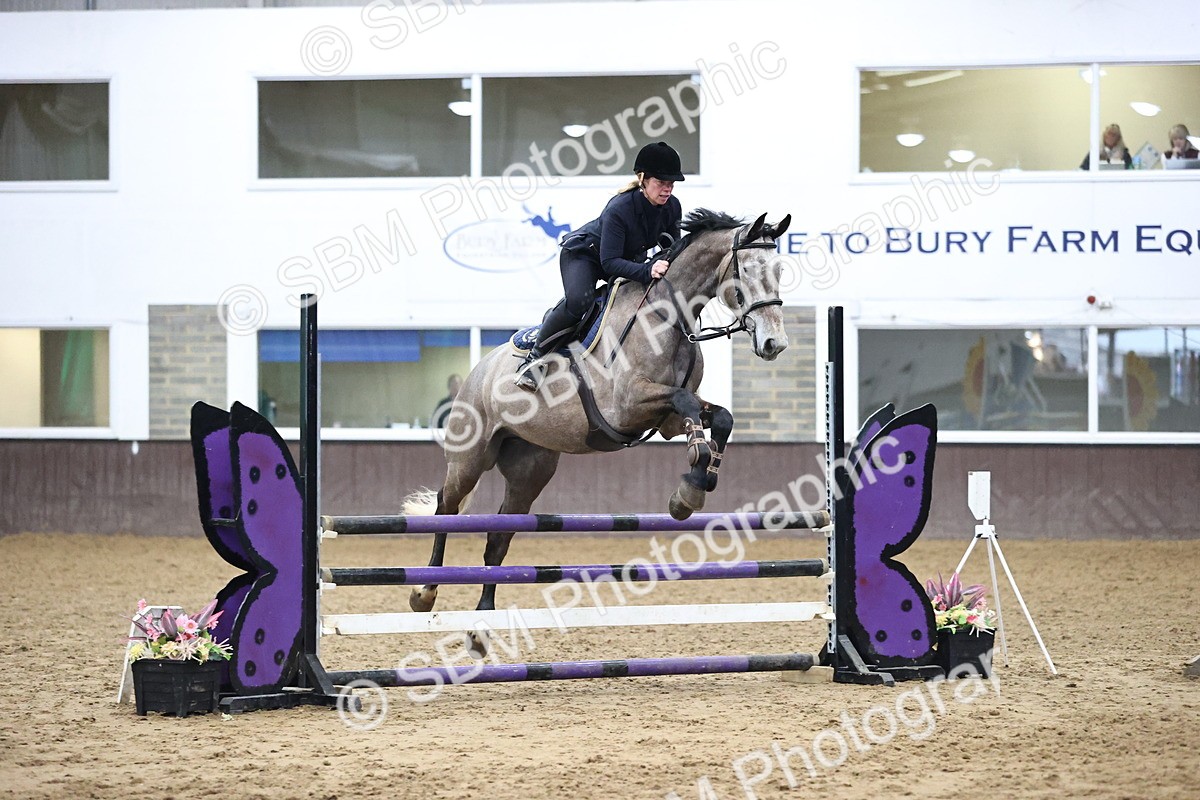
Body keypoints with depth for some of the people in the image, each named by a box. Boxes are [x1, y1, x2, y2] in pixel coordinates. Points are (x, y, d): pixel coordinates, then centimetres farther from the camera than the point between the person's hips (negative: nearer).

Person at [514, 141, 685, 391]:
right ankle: (535, 357, -20)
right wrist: (647, 271, -50)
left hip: (629, 258, 8)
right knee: (579, 301, -34)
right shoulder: (619, 209, -35)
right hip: (583, 254, -8)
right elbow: (610, 262, -37)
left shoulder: (672, 207, -16)